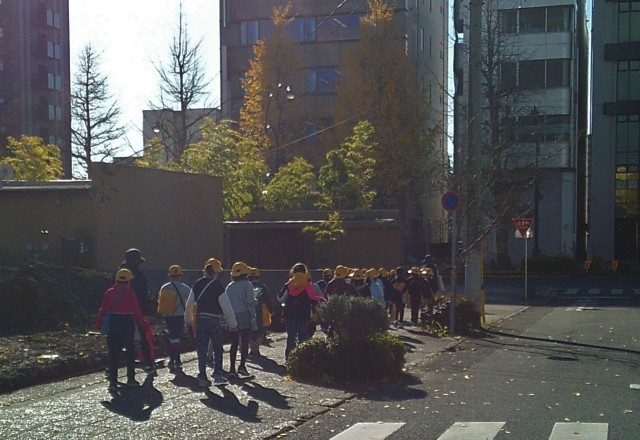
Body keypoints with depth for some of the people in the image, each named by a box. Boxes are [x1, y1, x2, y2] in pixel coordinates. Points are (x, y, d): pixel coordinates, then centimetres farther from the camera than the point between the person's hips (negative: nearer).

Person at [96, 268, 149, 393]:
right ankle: (130, 379, 16)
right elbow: (136, 310, -8)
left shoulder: (109, 292, 4)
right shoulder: (129, 292, -7)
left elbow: (103, 309, 4)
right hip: (127, 324, -3)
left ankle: (113, 381, -3)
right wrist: (143, 323, -1)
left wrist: (99, 324, 10)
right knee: (130, 351, 11)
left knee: (113, 352, 3)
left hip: (112, 324, 3)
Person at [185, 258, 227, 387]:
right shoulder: (218, 285, -7)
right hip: (214, 319, -3)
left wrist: (188, 318, 18)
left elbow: (190, 303, 8)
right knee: (217, 348, 10)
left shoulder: (197, 284, 6)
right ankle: (217, 374, 7)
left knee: (201, 348, 6)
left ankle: (202, 376, 4)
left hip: (200, 319, 3)